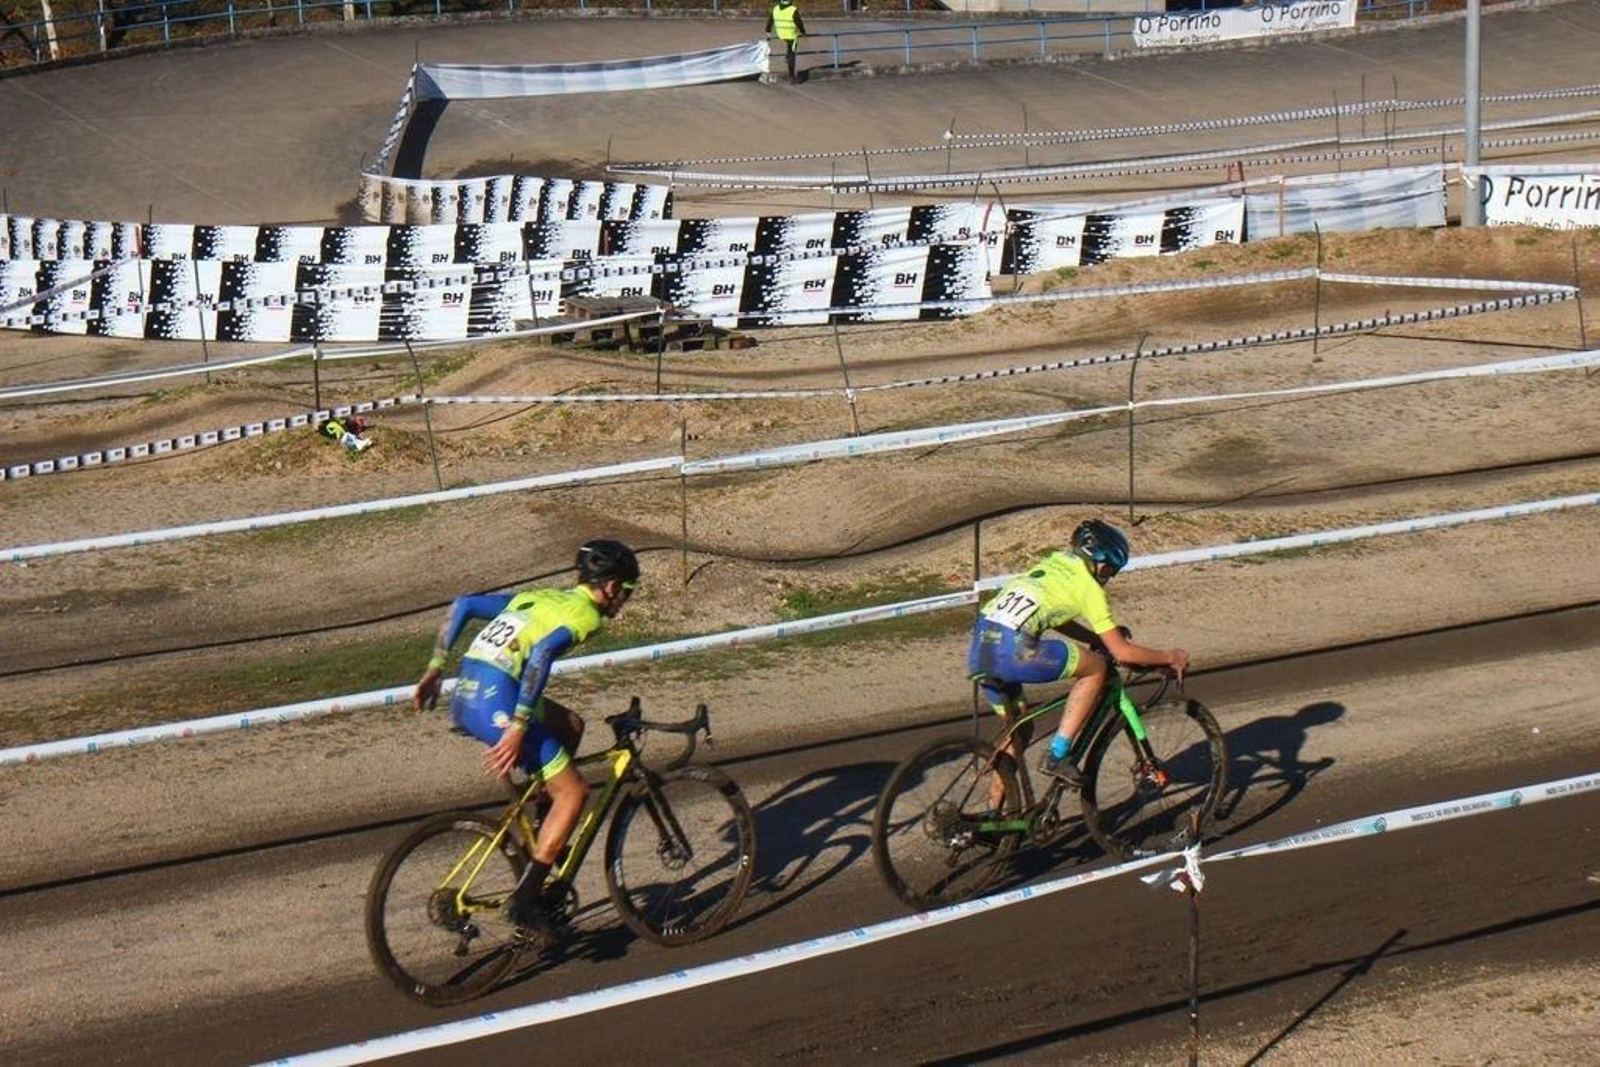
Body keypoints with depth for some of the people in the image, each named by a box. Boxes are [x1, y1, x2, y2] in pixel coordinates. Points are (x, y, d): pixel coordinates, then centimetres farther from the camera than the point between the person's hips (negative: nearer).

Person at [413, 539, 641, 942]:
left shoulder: (537, 597, 25)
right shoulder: (585, 614, 1)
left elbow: (463, 605, 22)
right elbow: (542, 653, -19)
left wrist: (435, 666, 24)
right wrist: (518, 727, -22)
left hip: (463, 699, 8)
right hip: (496, 703, -8)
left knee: (569, 726, 26)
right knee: (574, 791, 4)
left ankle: (546, 840, 26)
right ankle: (525, 899, 0)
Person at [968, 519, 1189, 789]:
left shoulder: (1051, 563, 27)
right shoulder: (1088, 585, 5)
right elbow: (1122, 652, 4)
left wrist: (1103, 638, 46)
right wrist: (1169, 657, 17)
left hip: (979, 651, 8)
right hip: (1012, 651, -8)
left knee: (1020, 730, 26)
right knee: (1096, 667, 7)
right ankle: (1057, 755, 3)